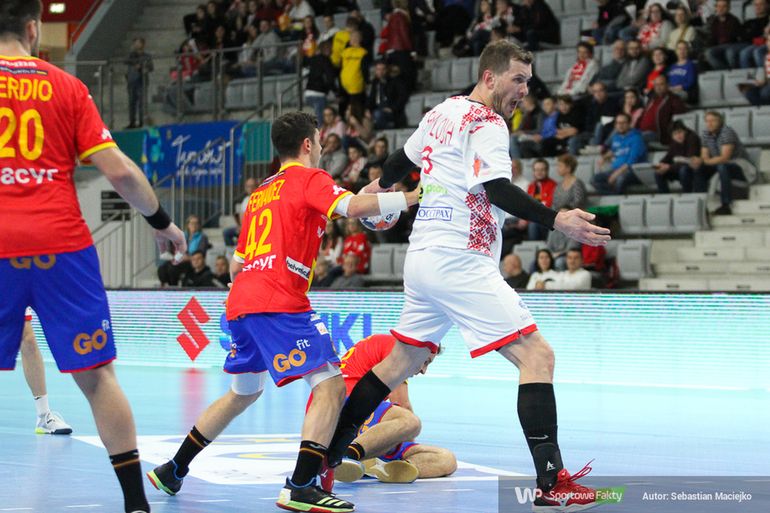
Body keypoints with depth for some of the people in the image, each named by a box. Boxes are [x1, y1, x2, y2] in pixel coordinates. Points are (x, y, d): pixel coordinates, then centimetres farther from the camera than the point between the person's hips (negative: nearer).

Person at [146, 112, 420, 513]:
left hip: (241, 301, 9)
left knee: (243, 394, 26)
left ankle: (172, 471, 33)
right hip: (280, 303, -9)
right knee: (330, 386, -11)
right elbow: (353, 206, -17)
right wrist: (415, 196, -13)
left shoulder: (261, 191, 24)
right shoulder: (308, 179, 2)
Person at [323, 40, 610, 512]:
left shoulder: (443, 112, 15)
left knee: (403, 360, 21)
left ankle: (329, 453, 26)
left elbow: (405, 156, 32)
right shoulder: (486, 124, -11)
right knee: (537, 355, -11)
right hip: (460, 263, -9)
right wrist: (557, 221, -33)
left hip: (423, 258, 9)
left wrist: (383, 186, 52)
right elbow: (499, 190, -24)